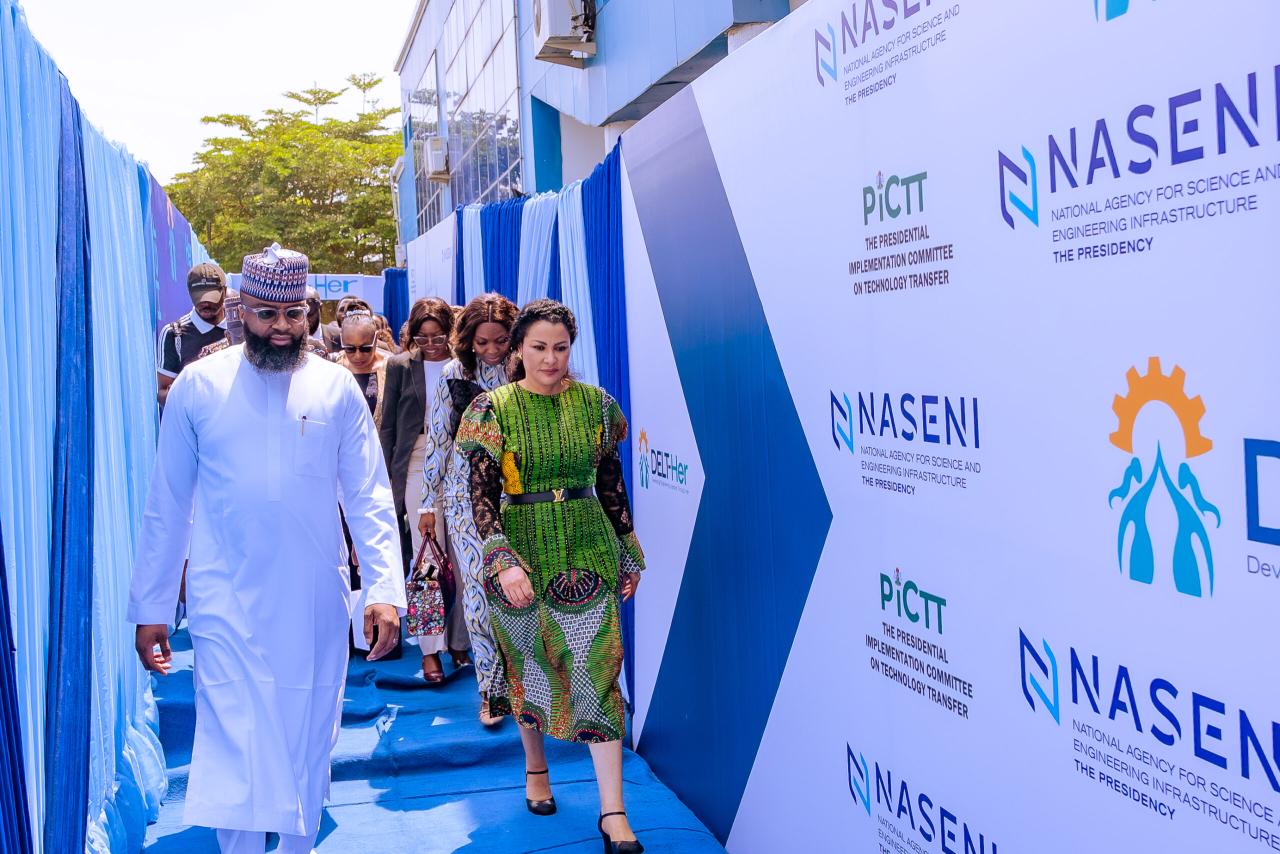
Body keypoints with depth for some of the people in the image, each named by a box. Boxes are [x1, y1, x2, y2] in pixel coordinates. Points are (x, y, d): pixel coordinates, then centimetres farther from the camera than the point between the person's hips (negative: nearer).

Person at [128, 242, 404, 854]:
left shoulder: (337, 387, 1)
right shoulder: (199, 385, -1)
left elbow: (370, 497, -1)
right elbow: (167, 506, 3)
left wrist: (385, 588, -11)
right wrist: (150, 607, 4)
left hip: (316, 601, 2)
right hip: (227, 602, -1)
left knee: (308, 741, 13)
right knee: (235, 744, -5)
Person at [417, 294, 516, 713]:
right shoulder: (453, 376, 2)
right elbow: (437, 440, 6)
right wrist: (429, 501, 7)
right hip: (466, 494, 0)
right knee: (478, 588, -3)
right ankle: (492, 689, 6)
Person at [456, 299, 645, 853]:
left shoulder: (595, 403, 3)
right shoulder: (494, 408, -3)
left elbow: (611, 483, 10)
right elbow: (481, 494, -9)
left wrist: (629, 553, 12)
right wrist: (504, 560, -21)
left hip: (588, 551, 1)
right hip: (521, 552, 0)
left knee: (596, 668, -5)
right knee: (528, 664, 13)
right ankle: (535, 766, 39)